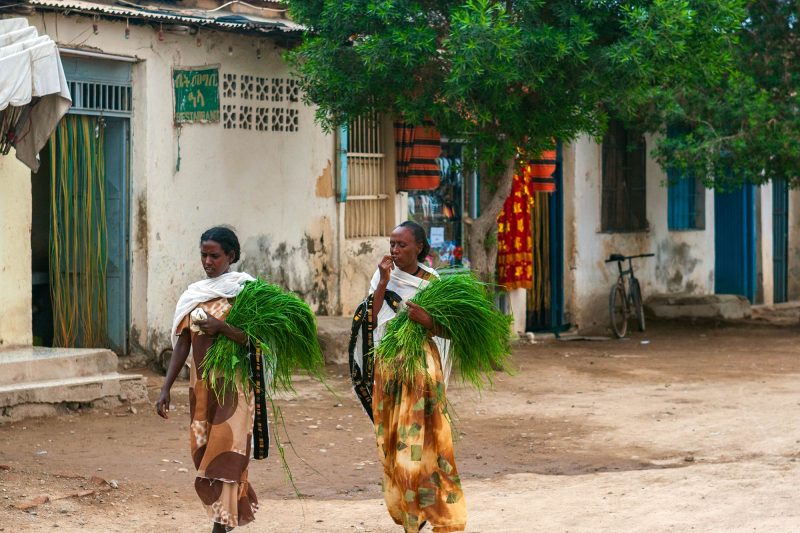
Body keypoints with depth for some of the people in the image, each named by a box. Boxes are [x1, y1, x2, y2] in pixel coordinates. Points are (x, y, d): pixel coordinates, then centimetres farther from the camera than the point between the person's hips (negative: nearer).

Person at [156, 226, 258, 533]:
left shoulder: (243, 290, -4)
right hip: (200, 385, 5)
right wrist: (166, 389, 2)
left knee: (224, 454, -9)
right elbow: (182, 344, 8)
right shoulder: (193, 294, 9)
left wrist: (221, 327, -26)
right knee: (203, 451, 8)